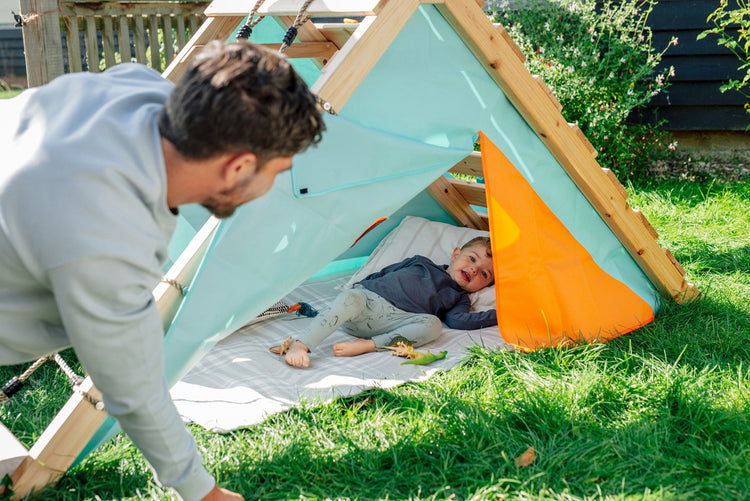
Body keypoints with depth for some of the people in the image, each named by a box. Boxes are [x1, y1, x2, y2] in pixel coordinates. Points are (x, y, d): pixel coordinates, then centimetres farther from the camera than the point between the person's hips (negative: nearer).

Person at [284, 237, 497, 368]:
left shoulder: (459, 299, 23)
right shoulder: (421, 263, 27)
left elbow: (460, 320, 1)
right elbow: (384, 273, 32)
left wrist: (497, 315, -5)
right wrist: (357, 287, 24)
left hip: (394, 321, 0)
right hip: (368, 298, 0)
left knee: (433, 325, -28)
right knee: (350, 298, -34)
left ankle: (368, 345, -34)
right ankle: (299, 346, -41)